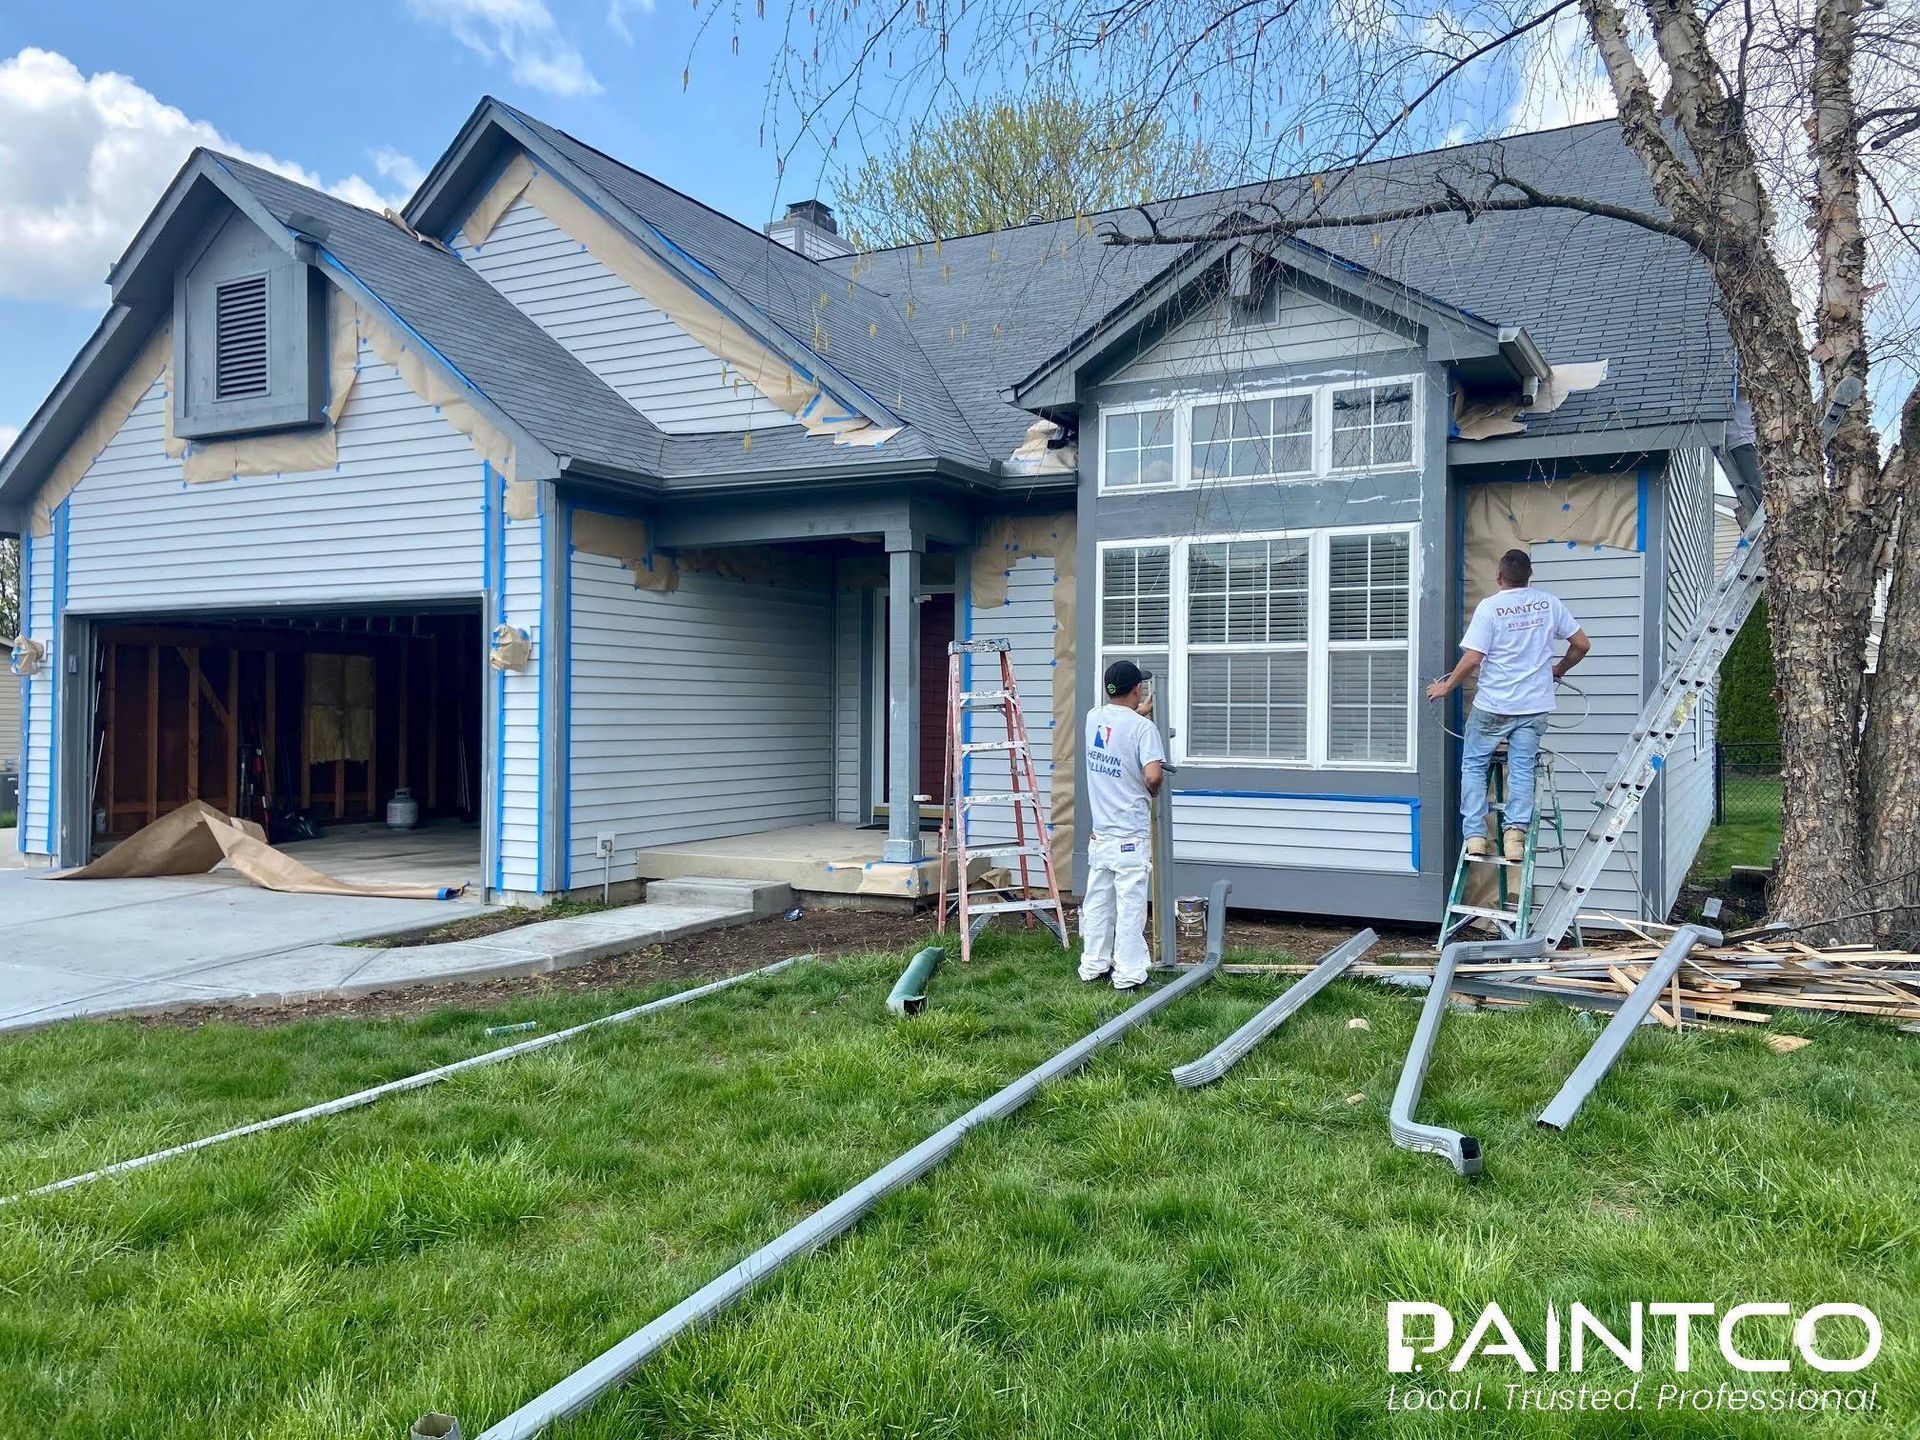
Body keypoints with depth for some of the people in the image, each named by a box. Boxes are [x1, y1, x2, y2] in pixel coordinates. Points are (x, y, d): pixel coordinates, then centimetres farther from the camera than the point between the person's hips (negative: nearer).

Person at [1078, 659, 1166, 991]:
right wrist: (1153, 791, -1)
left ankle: (1093, 966, 21)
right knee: (1130, 904, -1)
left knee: (1097, 901, 13)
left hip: (1099, 830, 6)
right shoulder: (1142, 727, -14)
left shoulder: (1093, 718, 5)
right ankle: (1128, 974, 3)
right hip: (1131, 834, -6)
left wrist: (1138, 712, 44)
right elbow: (1153, 776, -23)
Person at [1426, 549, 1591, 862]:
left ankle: (1475, 836, 4)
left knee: (1473, 765, 10)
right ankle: (1515, 833, -7)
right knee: (1521, 768, 6)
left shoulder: (1489, 607, -9)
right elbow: (1582, 644, 8)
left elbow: (1472, 659, -14)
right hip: (1535, 706, 3)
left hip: (1492, 705, -3)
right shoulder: (1549, 602, 3)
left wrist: (1446, 686, 0)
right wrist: (1558, 670, 25)